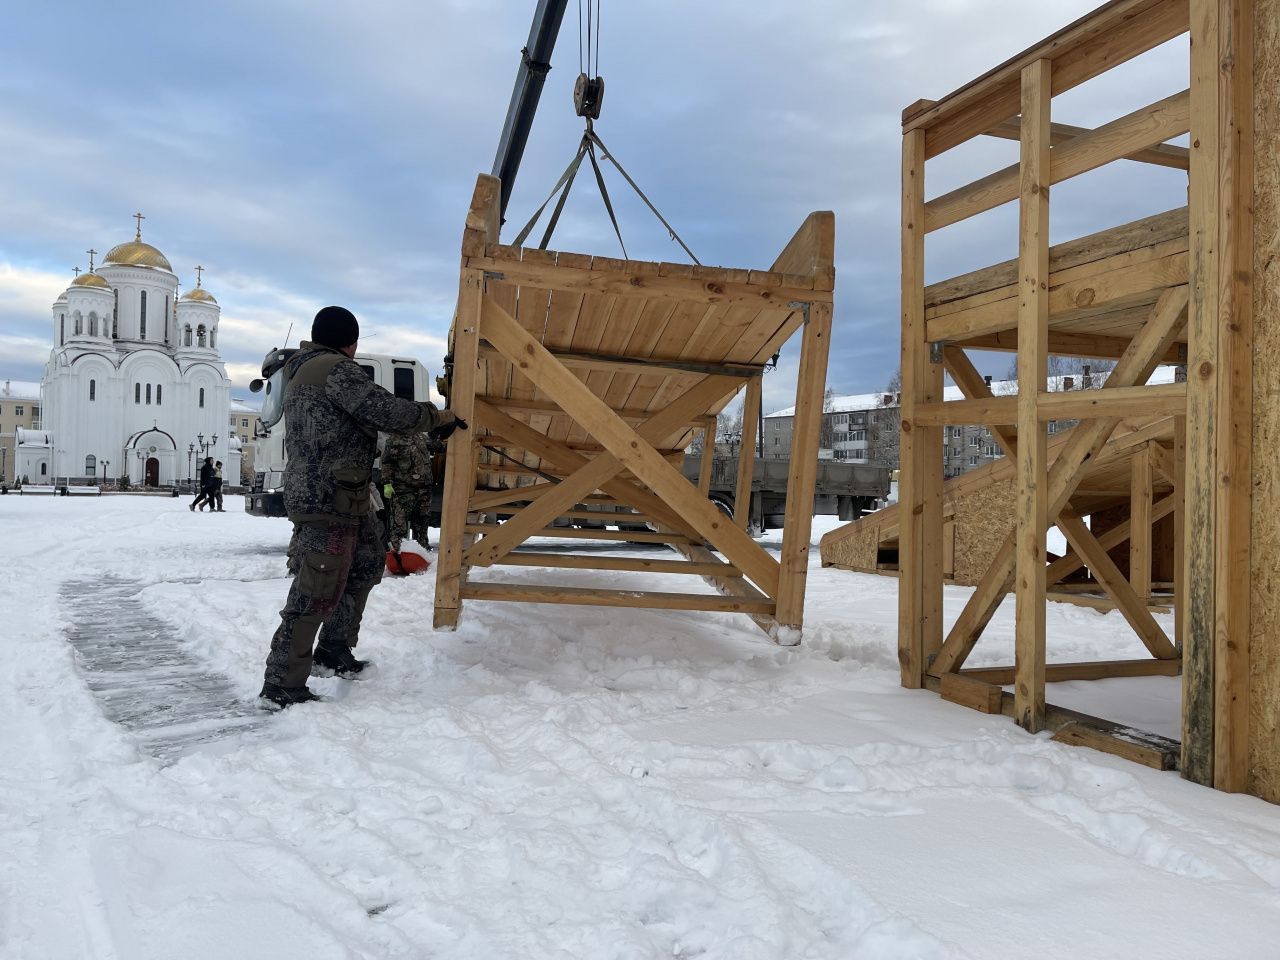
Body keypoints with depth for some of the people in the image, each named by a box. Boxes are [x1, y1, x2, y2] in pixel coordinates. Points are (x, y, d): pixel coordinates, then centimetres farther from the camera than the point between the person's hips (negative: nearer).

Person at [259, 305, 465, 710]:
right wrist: (436, 417, -5)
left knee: (367, 563, 21)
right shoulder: (335, 369, -11)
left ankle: (333, 653, 28)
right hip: (330, 498, -11)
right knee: (318, 593, -8)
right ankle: (281, 686, -3)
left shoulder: (300, 372, 21)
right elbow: (386, 411, -18)